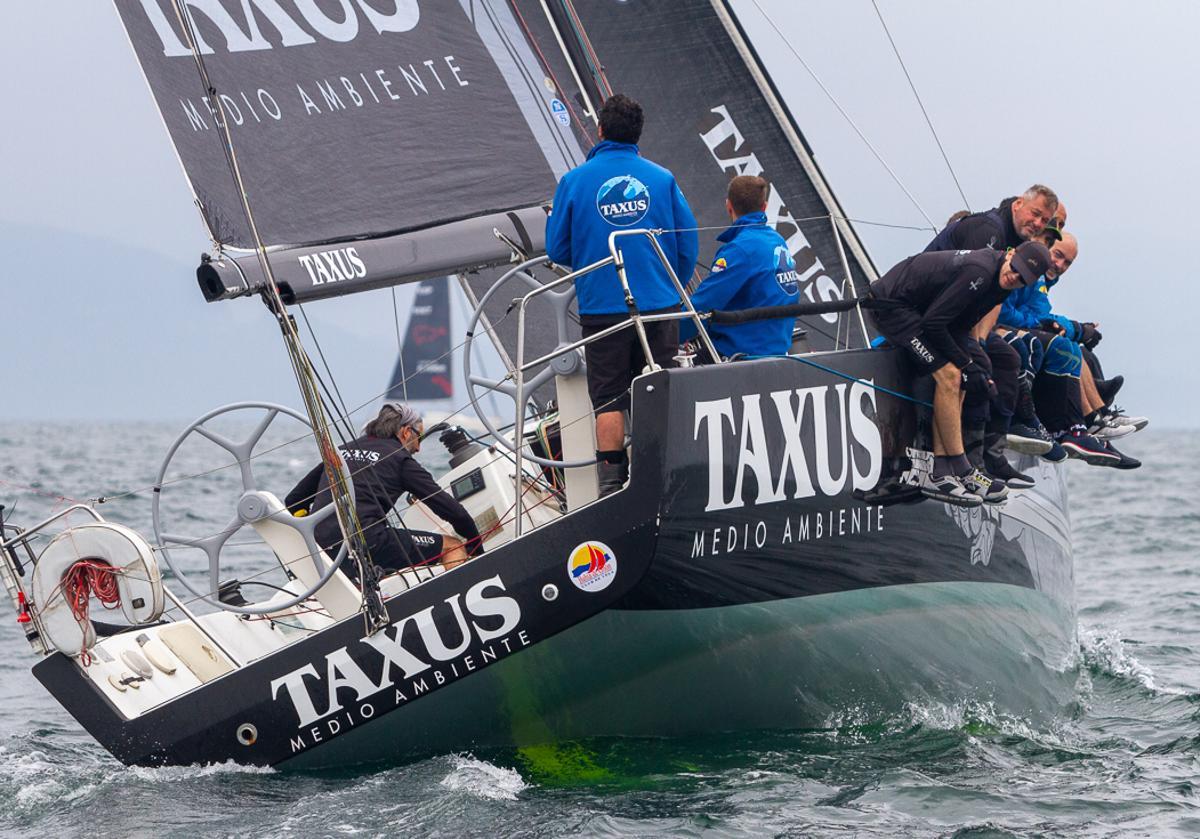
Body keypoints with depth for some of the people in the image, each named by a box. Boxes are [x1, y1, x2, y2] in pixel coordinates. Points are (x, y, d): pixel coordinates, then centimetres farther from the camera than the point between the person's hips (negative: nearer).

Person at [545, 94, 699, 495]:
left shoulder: (575, 180, -2)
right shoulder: (662, 178, 1)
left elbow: (557, 249, 2)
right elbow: (688, 245, 3)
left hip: (602, 307, -1)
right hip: (659, 304, 1)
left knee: (608, 398, 5)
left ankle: (612, 479, 1)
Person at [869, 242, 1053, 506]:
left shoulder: (999, 282, 1)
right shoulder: (980, 271, -28)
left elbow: (958, 326, 9)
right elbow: (934, 323, -24)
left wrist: (968, 366, -2)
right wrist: (966, 365, -16)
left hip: (915, 309, 10)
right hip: (891, 304, -10)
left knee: (953, 380, 2)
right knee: (948, 376, -16)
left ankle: (940, 474, 1)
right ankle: (961, 470, -11)